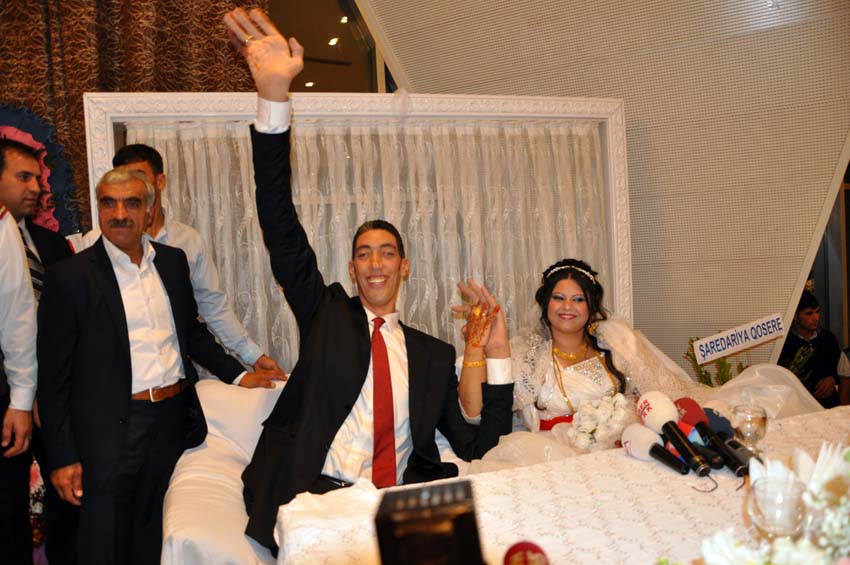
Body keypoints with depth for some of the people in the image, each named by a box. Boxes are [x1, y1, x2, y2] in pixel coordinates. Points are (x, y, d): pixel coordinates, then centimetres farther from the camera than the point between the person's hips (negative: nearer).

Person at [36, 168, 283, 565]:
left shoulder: (173, 261, 8)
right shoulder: (69, 277, -7)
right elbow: (53, 376, -6)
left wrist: (238, 375, 13)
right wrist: (62, 458, -8)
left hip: (174, 421, 5)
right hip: (110, 432, -4)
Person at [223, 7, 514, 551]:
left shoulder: (433, 354, 17)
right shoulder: (327, 314, 12)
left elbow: (473, 444, 14)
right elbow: (284, 232, -2)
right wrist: (274, 98, -12)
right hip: (315, 497, -2)